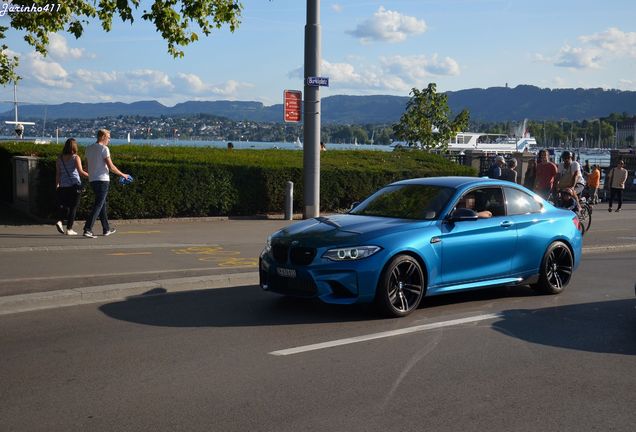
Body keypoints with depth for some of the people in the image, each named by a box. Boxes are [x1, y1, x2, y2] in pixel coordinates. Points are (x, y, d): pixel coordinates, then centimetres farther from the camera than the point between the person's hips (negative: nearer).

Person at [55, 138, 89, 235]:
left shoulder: (59, 159, 5)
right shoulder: (76, 158, -7)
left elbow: (58, 174, 6)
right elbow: (80, 171, -16)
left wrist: (57, 185, 14)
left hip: (63, 186, 4)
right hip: (75, 185, -4)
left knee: (64, 206, 17)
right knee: (73, 207, 4)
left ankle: (60, 221, -8)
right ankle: (69, 229, 3)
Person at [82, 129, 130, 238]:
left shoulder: (89, 148, 13)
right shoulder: (104, 149, -10)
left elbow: (88, 165, 16)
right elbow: (111, 167, -13)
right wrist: (122, 175, -1)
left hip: (92, 180, 8)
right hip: (102, 180, -8)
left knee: (103, 204, 18)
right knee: (98, 206, -8)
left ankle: (106, 229, 24)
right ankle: (87, 229, -15)